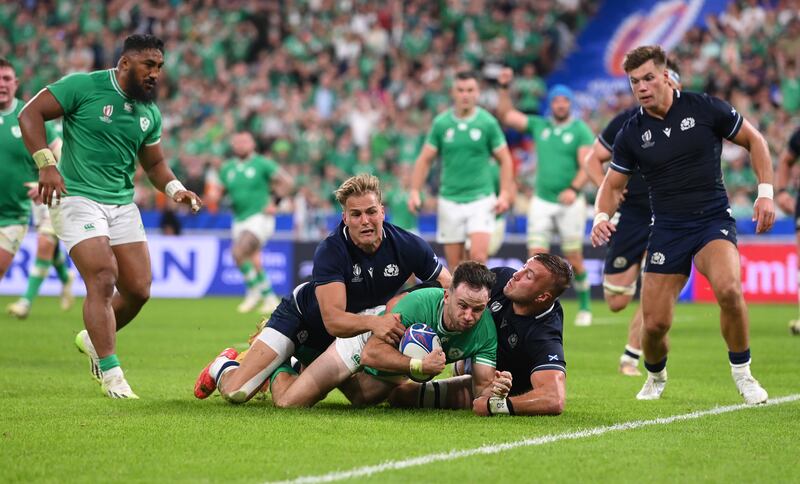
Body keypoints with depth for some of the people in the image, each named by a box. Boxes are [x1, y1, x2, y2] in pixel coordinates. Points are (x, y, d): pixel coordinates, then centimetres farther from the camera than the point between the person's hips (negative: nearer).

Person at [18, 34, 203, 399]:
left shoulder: (150, 113, 10)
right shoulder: (84, 87, -9)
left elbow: (154, 163, 22)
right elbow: (30, 114, -9)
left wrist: (176, 190, 1)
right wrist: (46, 164, -20)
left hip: (123, 204, 7)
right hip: (77, 199, -6)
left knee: (138, 290, 2)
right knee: (102, 280, -18)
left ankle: (94, 339, 30)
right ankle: (111, 373, -12)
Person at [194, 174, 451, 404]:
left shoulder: (408, 246, -22)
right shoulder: (330, 251, -31)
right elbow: (333, 320, -38)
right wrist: (372, 322, -58)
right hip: (300, 318, -5)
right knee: (236, 392, -16)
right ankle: (224, 365, 23)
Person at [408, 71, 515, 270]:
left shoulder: (488, 122, -3)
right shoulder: (441, 123, 2)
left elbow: (505, 159, 2)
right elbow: (425, 159, 8)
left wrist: (505, 194, -8)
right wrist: (415, 191, -3)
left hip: (481, 200, -2)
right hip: (449, 200, 2)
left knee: (478, 256, -18)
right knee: (454, 263, 4)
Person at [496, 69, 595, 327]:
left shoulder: (580, 130, -3)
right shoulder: (539, 125, 9)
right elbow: (506, 115, 13)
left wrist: (574, 189, -25)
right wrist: (503, 88, 2)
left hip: (570, 203, -3)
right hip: (541, 201, 3)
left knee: (574, 258, 1)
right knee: (537, 257, -7)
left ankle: (585, 307, 17)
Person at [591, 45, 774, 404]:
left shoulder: (704, 108, -5)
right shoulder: (631, 134, 2)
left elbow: (754, 141, 5)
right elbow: (613, 184, 13)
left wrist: (765, 192, -4)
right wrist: (602, 216, -9)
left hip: (714, 220, -2)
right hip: (667, 230, 2)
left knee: (728, 288, -32)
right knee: (655, 323, -5)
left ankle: (742, 374, -9)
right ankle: (655, 376, 32)